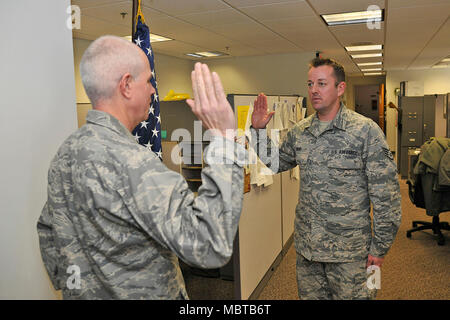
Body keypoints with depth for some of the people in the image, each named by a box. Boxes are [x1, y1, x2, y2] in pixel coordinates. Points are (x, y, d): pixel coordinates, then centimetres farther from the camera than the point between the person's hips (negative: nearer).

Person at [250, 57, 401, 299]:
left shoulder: (366, 131, -11)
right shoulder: (299, 131, 4)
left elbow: (386, 196, -10)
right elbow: (275, 162, 18)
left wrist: (380, 247, -8)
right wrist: (259, 130, 5)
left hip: (349, 251, -5)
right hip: (306, 245, 5)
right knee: (310, 295, 19)